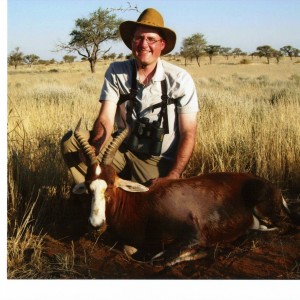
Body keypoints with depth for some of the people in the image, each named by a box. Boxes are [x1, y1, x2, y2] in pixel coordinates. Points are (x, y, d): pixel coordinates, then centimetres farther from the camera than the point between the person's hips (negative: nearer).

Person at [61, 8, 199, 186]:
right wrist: (94, 153, -34)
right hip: (122, 151, 3)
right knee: (71, 140, -15)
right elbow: (105, 119, -13)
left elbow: (188, 134, -10)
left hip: (160, 162, -2)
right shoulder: (116, 72, -4)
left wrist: (172, 178, -22)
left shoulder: (180, 79, -10)